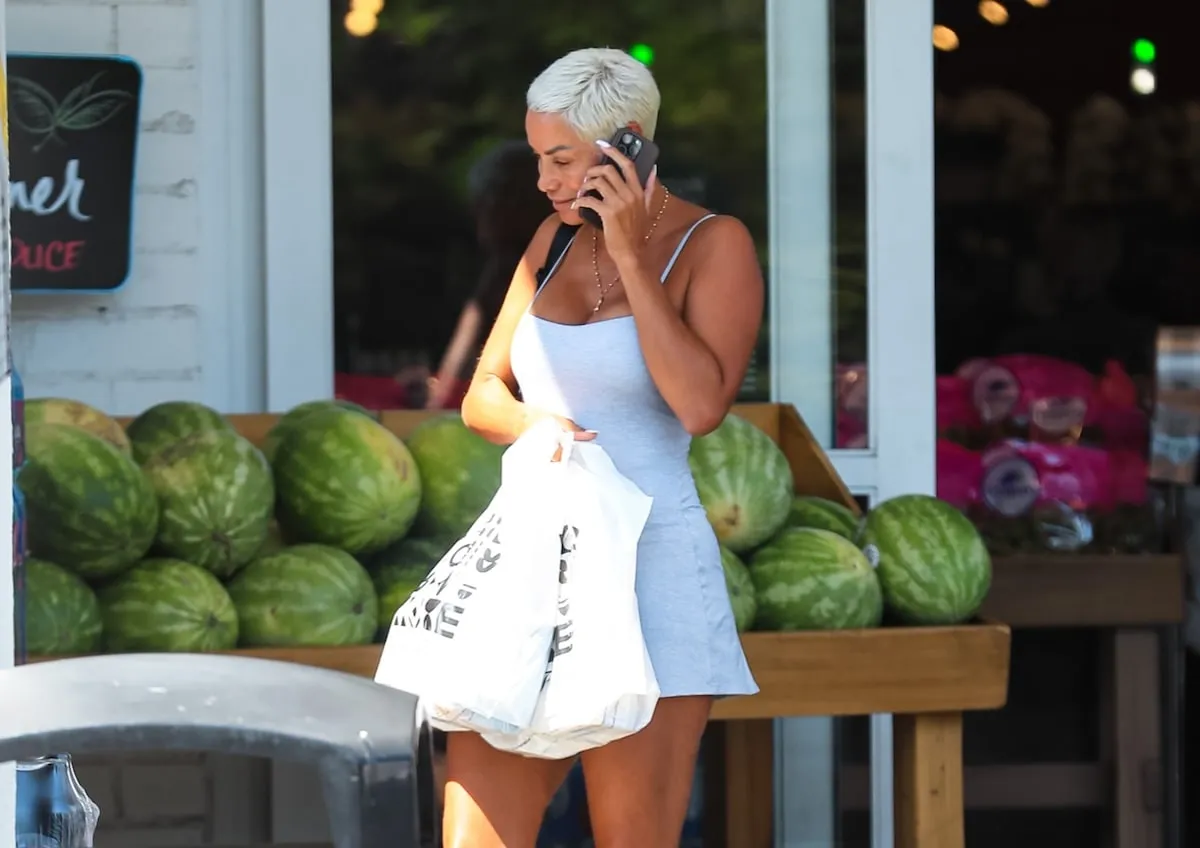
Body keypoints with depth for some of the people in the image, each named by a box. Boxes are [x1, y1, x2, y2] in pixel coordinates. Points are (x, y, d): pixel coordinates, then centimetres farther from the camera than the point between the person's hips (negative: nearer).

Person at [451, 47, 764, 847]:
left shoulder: (714, 244, -2)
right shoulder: (557, 240, 15)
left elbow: (702, 405, -16)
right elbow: (482, 396, 15)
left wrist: (630, 256, -13)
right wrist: (532, 425, -8)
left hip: (649, 564, -5)